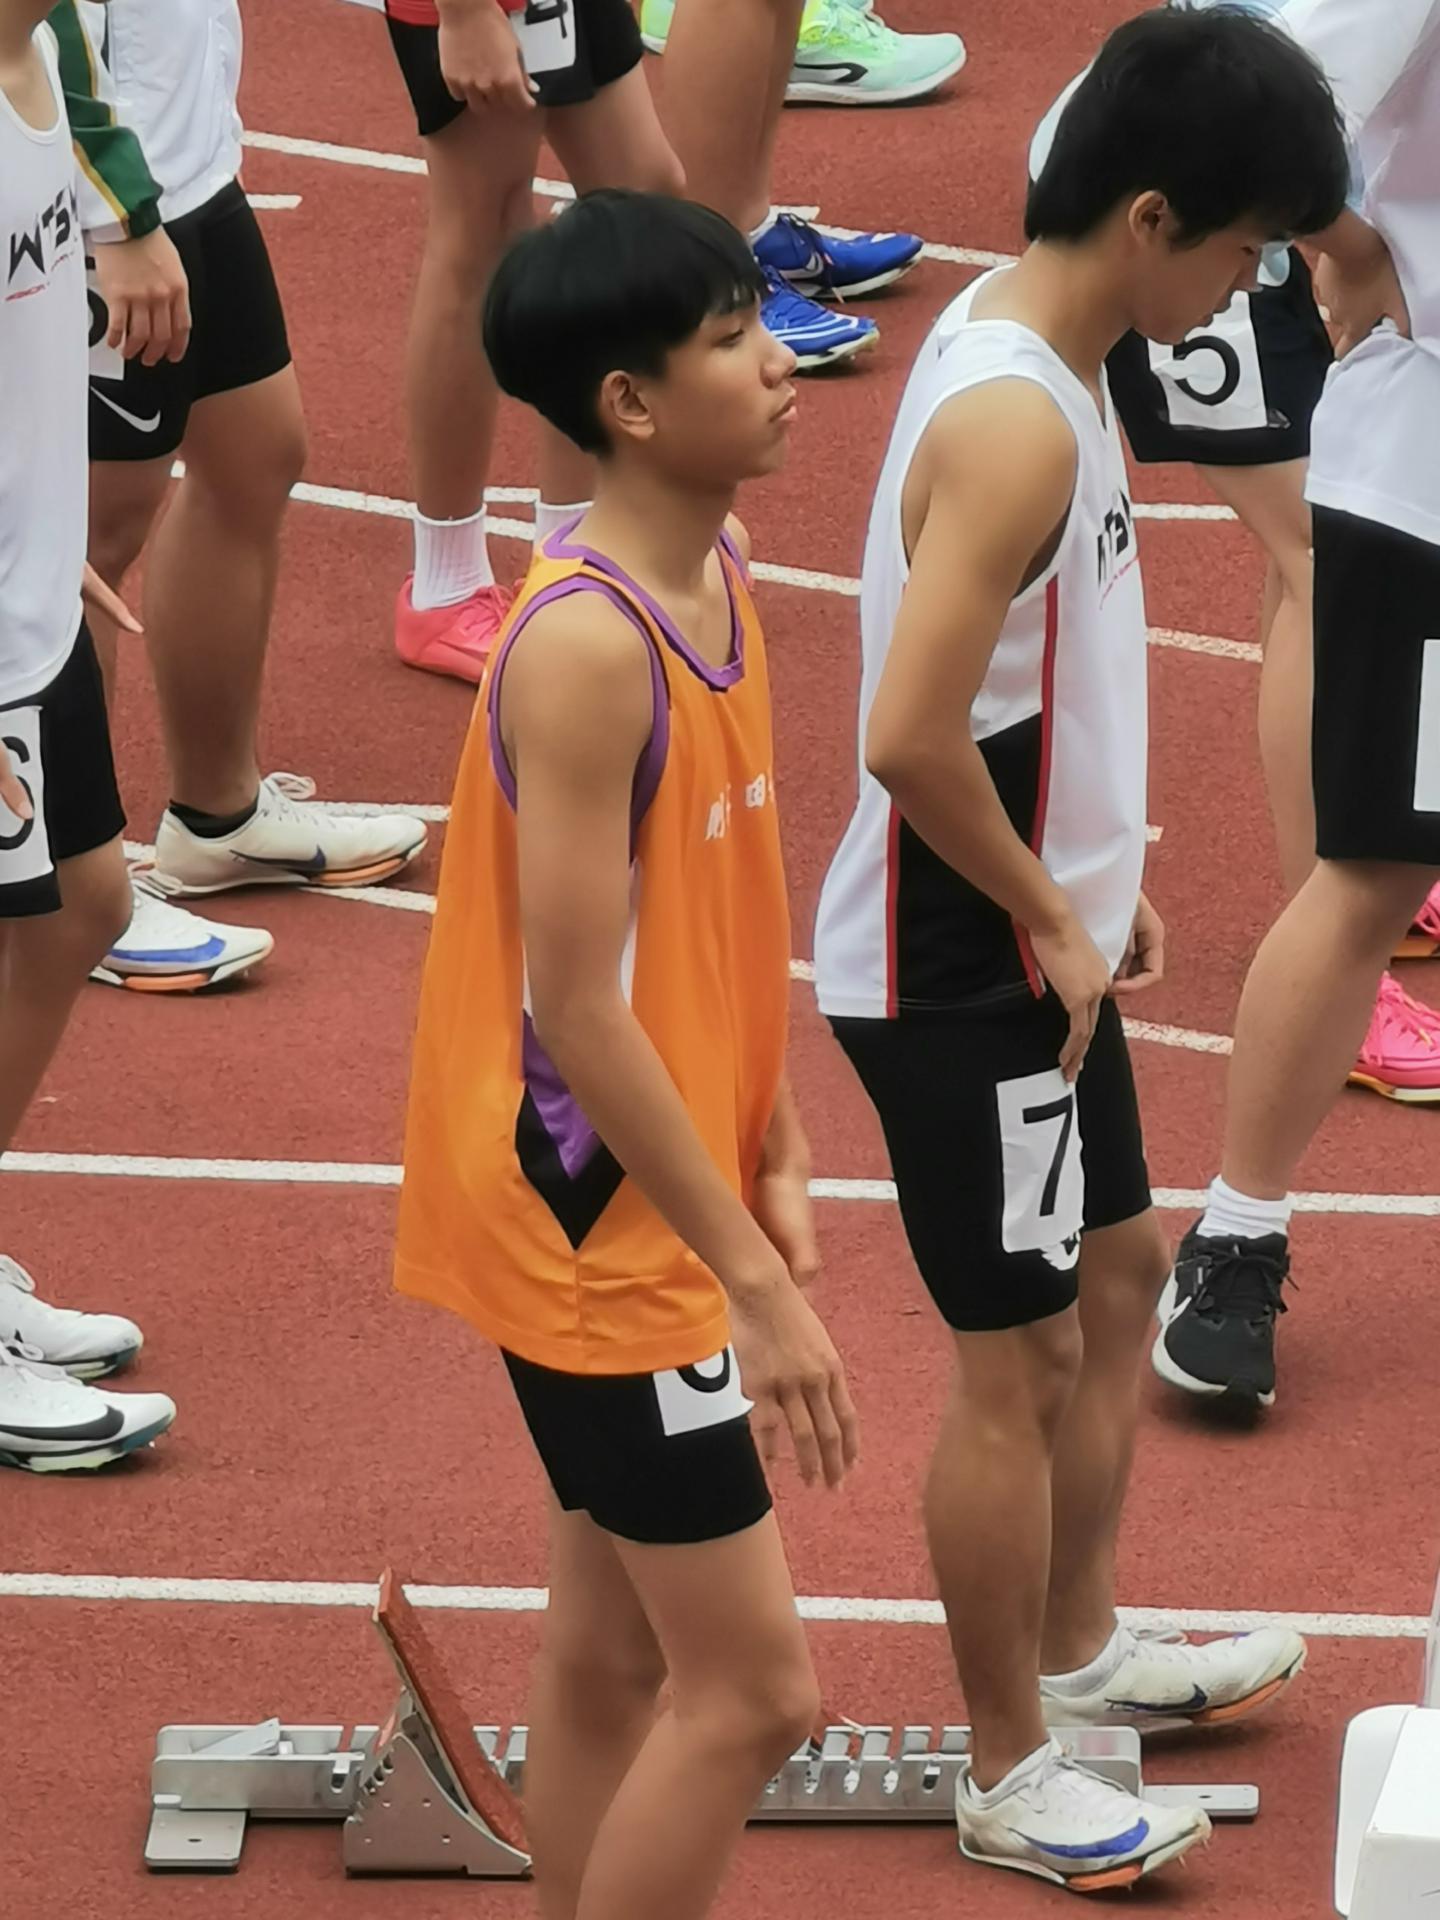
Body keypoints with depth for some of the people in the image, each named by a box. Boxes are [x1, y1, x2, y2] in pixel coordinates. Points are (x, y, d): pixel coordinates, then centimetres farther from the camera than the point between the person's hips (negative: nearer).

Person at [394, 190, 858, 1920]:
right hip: (598, 1223, -9)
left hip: (668, 1206, 9)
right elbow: (578, 1016, -24)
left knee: (614, 1651, 16)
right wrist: (755, 1280, -21)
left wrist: (775, 1158, 11)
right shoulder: (585, 645, -25)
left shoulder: (720, 568, 4)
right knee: (753, 1685, -5)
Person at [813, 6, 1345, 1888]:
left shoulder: (1032, 355, 4)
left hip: (1035, 949, 10)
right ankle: (1011, 1773, 17)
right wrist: (1048, 913, -19)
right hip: (962, 976, -10)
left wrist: (1095, 876, 11)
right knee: (1018, 1354, 2)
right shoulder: (1015, 424, -27)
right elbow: (910, 733, -32)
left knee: (1117, 1273, 24)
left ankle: (1076, 1646, 42)